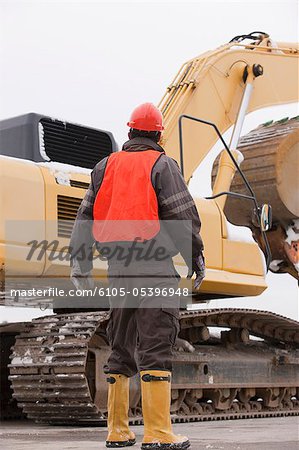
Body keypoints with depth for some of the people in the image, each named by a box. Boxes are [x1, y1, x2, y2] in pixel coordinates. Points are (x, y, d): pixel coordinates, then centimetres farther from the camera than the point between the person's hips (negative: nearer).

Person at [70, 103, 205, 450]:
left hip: (118, 266, 5)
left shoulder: (105, 166, 14)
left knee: (121, 348, 12)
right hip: (155, 266, -5)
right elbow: (183, 214, -8)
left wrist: (80, 260, 18)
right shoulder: (162, 165, -1)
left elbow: (86, 215, 14)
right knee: (155, 347, -7)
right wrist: (196, 257, -1)